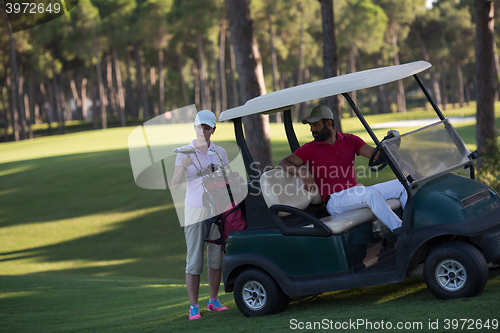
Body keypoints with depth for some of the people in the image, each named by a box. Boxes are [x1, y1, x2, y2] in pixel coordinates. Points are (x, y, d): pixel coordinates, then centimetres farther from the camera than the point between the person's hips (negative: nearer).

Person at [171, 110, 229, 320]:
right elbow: (175, 185, -12)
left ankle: (213, 301, 20)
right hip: (194, 210, -3)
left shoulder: (219, 152, 4)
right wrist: (183, 167, -30)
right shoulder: (184, 153, -4)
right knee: (194, 260, -5)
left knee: (216, 256, 7)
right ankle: (193, 307, 0)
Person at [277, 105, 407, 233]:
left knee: (401, 185, -5)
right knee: (370, 193, -34)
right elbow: (282, 164, 0)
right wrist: (302, 171, -20)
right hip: (335, 201, -5)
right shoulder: (310, 149, 5)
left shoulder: (349, 140, 14)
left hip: (357, 194, 6)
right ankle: (399, 230, -31)